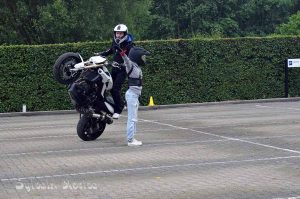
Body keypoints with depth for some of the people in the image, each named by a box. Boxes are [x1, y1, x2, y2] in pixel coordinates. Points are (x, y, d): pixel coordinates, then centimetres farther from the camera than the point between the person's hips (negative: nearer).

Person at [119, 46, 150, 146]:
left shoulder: (137, 67, 13)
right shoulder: (131, 66, -17)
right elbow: (127, 62, -36)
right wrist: (123, 55, -53)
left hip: (135, 95, 10)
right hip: (132, 94, -10)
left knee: (133, 118, 14)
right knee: (132, 118, -8)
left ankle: (132, 138, 21)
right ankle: (130, 140, -6)